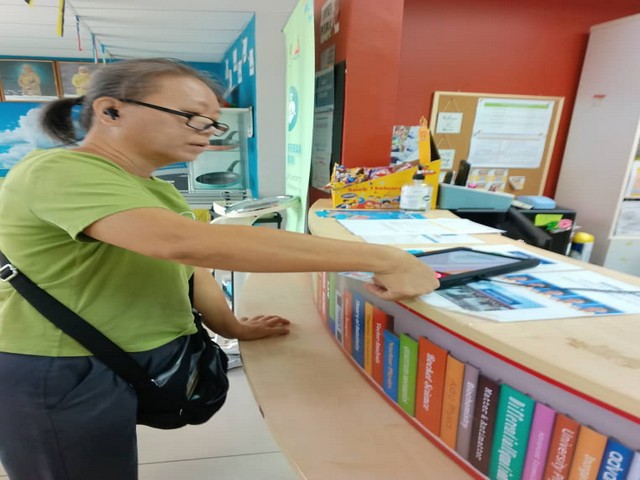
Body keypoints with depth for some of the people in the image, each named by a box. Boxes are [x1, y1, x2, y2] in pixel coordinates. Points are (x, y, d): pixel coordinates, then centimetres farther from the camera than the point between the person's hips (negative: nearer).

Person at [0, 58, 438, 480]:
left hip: (144, 363, 8)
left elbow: (186, 265, 12)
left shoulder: (153, 190, 10)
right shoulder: (59, 172, -23)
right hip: (64, 376, -7)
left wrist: (233, 328, -3)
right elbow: (188, 243, -40)